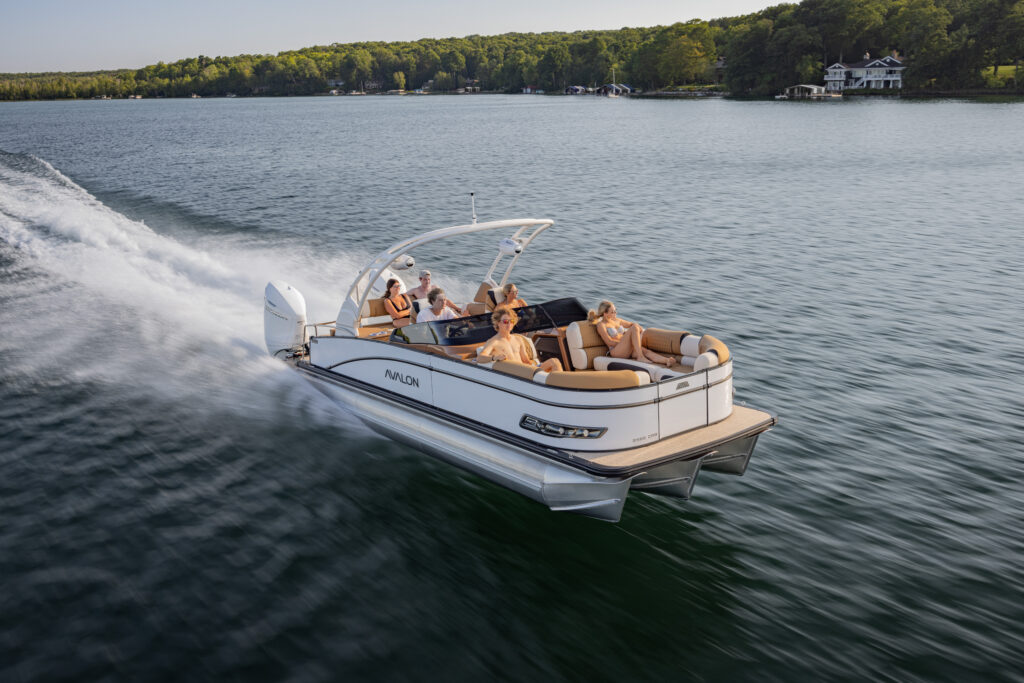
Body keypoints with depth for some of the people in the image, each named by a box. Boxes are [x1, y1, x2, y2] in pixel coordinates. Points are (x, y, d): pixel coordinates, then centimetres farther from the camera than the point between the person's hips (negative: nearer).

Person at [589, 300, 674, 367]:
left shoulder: (616, 320, 22)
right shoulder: (601, 325, 0)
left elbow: (631, 324, 33)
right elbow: (610, 342, -8)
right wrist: (628, 341, -7)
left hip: (628, 349, 7)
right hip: (616, 351, -7)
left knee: (646, 351, -26)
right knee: (634, 327, -25)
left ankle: (667, 361, -52)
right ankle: (640, 357, -32)